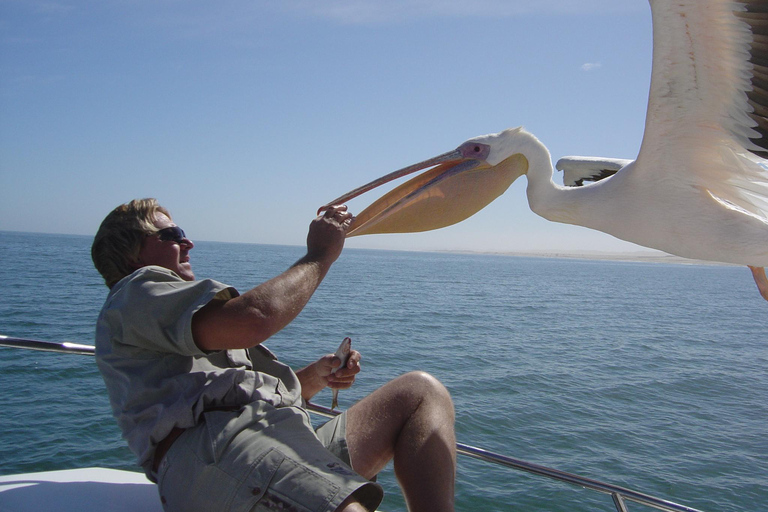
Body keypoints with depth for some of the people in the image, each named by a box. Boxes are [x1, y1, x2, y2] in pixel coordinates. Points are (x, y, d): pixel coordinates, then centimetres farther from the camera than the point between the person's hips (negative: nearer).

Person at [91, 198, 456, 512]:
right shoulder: (135, 293, 9)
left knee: (422, 392, -1)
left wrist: (314, 377, 16)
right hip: (208, 454, -10)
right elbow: (252, 319, -11)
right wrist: (319, 255, 3)